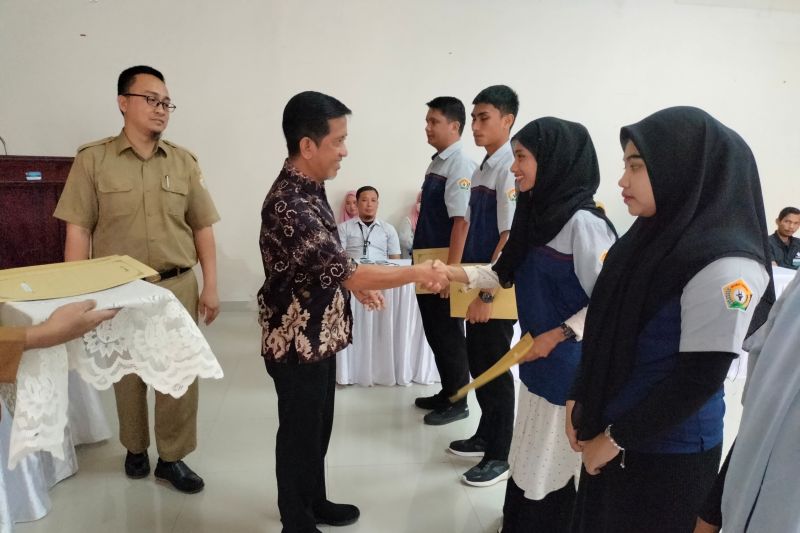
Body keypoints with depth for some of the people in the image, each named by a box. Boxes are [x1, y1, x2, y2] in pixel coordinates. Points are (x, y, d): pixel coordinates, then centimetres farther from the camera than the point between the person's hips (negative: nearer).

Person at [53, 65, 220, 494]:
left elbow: (202, 228, 5)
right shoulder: (93, 159, -1)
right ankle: (135, 449, 36)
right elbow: (78, 230, -2)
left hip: (177, 286, 1)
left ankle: (172, 458, 22)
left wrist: (210, 286, 1)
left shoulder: (184, 161, 5)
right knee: (127, 375, 13)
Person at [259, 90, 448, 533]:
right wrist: (417, 273, -21)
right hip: (297, 342, -9)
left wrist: (357, 285, 11)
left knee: (319, 427, 23)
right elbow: (348, 272, -30)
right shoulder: (289, 204, -28)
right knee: (300, 433, 10)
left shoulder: (307, 189, 4)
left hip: (320, 335, 9)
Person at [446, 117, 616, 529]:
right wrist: (451, 272, 0)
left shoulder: (582, 222, -21)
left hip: (569, 365, -8)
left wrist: (555, 337, -17)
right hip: (539, 360, 8)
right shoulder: (538, 214, 5)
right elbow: (507, 274, 11)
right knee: (531, 455, 22)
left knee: (554, 459, 9)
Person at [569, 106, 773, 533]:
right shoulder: (649, 237, 3)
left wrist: (617, 437, -14)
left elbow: (700, 378, -20)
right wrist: (579, 398, 4)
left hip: (668, 452, -6)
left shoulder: (725, 265, -21)